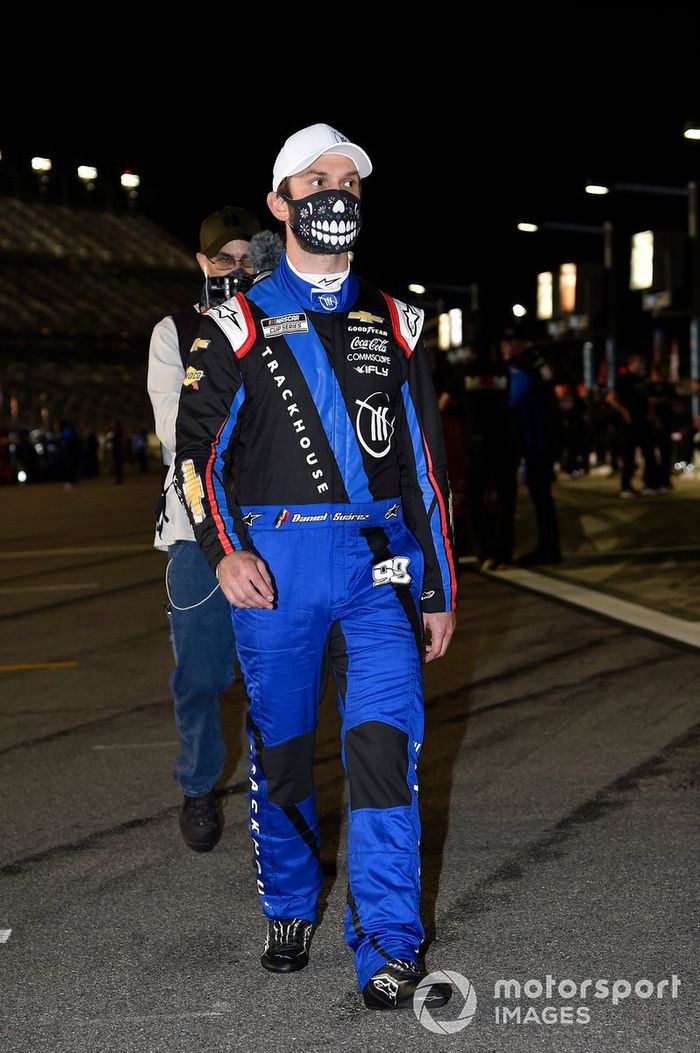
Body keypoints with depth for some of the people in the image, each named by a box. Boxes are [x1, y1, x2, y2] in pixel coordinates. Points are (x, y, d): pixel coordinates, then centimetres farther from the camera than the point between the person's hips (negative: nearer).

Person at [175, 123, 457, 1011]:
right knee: (280, 743, 9)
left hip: (378, 566, 1)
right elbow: (196, 444, 3)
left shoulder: (395, 325, 13)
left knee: (385, 739, -9)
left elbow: (423, 462, 15)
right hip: (275, 562, -1)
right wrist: (223, 552, -13)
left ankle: (386, 955, -2)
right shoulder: (240, 323, 5)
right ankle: (288, 908, 31)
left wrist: (439, 589, 12)